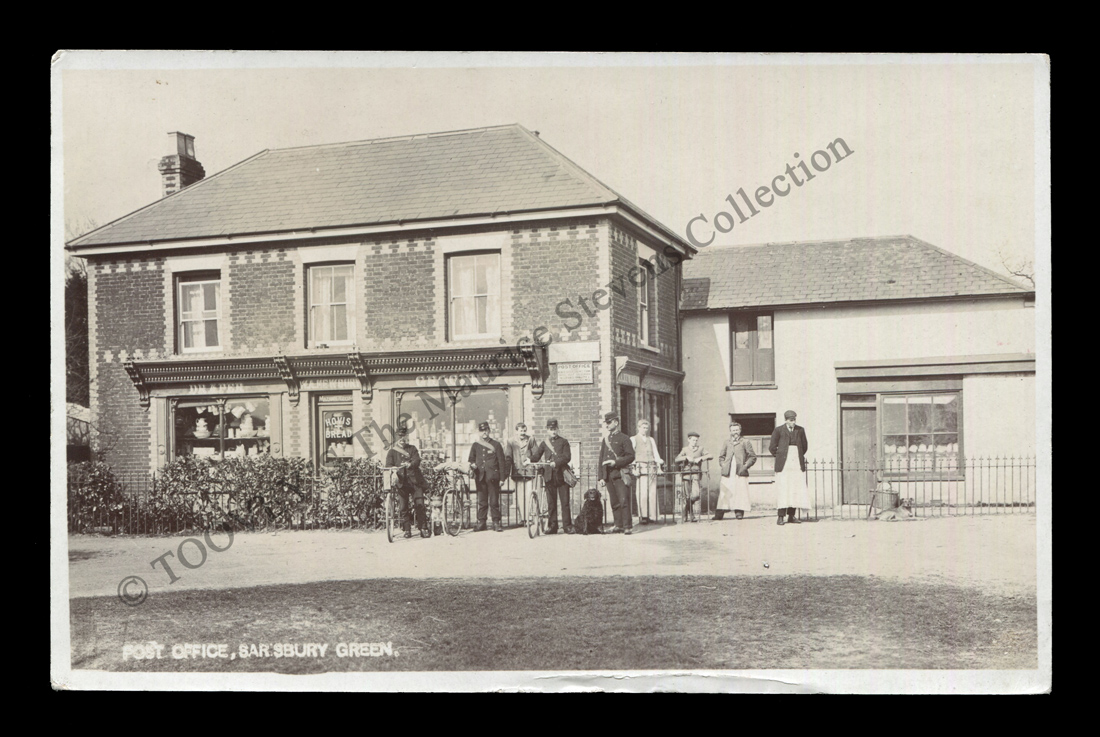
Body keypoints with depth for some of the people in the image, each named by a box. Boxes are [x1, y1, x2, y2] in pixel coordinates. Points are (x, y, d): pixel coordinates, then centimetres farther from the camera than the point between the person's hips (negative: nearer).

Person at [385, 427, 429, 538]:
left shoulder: (412, 448, 14)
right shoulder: (392, 451, 11)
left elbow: (417, 460, -3)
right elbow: (389, 465, -1)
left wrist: (410, 464, -26)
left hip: (414, 480, 0)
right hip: (401, 481, 0)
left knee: (419, 505, -6)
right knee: (402, 507, -2)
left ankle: (423, 528, -1)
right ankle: (406, 530, 8)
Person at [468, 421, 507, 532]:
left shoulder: (495, 445, 6)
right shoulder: (475, 445, 14)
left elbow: (501, 462, 4)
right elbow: (471, 459, 18)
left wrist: (502, 478, -1)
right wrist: (472, 465, -7)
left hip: (492, 476, -2)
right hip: (480, 476, 2)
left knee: (494, 501, -3)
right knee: (481, 501, 3)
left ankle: (496, 522, 3)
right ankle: (481, 522, 8)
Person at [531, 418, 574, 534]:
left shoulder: (563, 442, 6)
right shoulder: (544, 443, 14)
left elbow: (567, 457, -5)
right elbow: (536, 456, 6)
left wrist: (556, 462, -21)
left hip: (562, 475, -2)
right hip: (549, 475, 2)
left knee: (565, 501, -3)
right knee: (551, 502, 4)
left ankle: (567, 526, 0)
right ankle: (552, 526, 9)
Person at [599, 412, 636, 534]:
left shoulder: (624, 438, 1)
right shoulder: (605, 440, 18)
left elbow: (631, 456, -5)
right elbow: (601, 459, 18)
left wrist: (616, 462, -15)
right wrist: (601, 477, 12)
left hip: (620, 474, -6)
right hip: (609, 476, 6)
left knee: (624, 500, -11)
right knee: (614, 502, 6)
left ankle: (628, 526, -10)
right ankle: (619, 525, 11)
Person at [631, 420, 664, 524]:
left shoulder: (651, 440, 22)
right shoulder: (633, 439, 9)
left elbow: (656, 454, 18)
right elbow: (631, 455, 1)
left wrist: (659, 467, 6)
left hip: (652, 468, 4)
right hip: (641, 468, -4)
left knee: (653, 493, -2)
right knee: (642, 493, -12)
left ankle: (652, 516, 0)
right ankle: (644, 516, -9)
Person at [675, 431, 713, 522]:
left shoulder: (700, 449, 12)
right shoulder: (685, 449, 10)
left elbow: (711, 456, 2)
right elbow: (675, 460, 0)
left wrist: (700, 458, -10)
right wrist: (686, 457, -12)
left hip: (696, 474, 0)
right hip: (686, 474, 0)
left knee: (696, 493, -14)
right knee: (687, 496, -3)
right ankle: (685, 516, 10)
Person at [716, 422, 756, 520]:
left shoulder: (745, 442, 7)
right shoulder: (727, 442, 16)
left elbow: (752, 457, 6)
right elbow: (721, 456, 23)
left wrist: (745, 466, -6)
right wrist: (722, 465, 5)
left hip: (740, 473, -2)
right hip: (727, 473, 2)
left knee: (740, 493, -6)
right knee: (724, 493, -1)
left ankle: (739, 512, 1)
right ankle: (719, 513, 0)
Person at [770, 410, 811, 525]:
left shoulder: (800, 430, 9)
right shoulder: (778, 430, -1)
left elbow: (804, 446, 20)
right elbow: (772, 447, 4)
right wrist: (780, 456, 7)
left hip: (797, 464, 3)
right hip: (783, 464, -3)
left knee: (796, 489, 0)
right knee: (782, 489, -7)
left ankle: (791, 515, 7)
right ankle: (780, 516, -5)